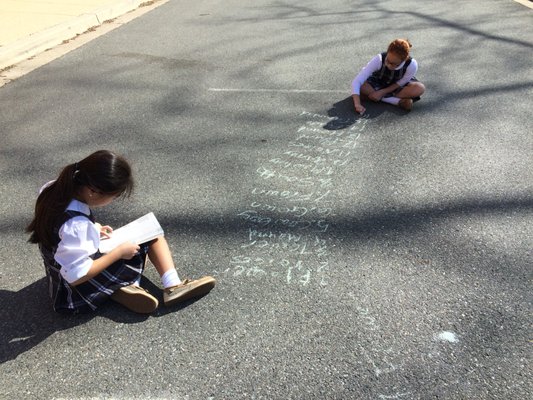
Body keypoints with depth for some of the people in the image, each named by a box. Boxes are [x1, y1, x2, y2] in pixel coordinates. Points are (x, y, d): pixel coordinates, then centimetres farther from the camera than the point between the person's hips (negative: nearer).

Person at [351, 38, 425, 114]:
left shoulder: (412, 65, -34)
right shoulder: (379, 60, -35)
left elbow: (400, 83, -16)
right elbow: (356, 81, -38)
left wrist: (382, 92, -28)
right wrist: (357, 104, -48)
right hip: (378, 82, 0)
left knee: (420, 88, -29)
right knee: (361, 88, -33)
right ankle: (400, 101, -26)